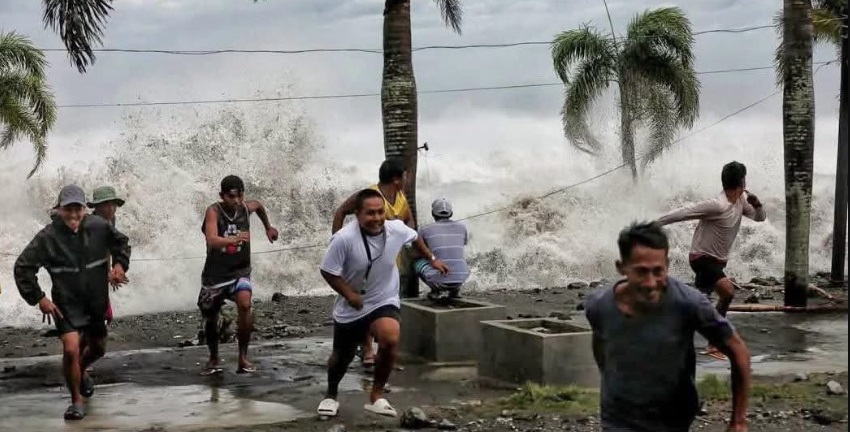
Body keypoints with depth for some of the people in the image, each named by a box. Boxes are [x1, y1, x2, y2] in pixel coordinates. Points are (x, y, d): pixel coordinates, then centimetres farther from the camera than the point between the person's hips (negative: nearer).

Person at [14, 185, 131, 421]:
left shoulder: (99, 226, -11)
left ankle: (81, 372, 55)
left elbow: (122, 242, 10)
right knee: (71, 349, -21)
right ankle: (76, 400, 0)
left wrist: (120, 264, -6)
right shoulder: (47, 237, -19)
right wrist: (38, 298, -14)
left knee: (98, 348, 21)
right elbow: (23, 267, -11)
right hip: (67, 304, -4)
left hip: (97, 301, 4)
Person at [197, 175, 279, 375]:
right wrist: (234, 239, -54)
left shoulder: (247, 207, -6)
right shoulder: (214, 211, -20)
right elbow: (212, 241, -37)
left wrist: (268, 227, 31)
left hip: (240, 271, 1)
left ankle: (243, 358, -15)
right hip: (215, 274, -1)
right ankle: (214, 359, 39)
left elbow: (259, 205, 21)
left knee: (245, 304, -27)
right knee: (210, 319, 13)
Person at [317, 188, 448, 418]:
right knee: (342, 357, 15)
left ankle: (376, 396, -8)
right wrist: (349, 294, -22)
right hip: (350, 308, -1)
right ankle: (331, 395, 47)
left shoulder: (397, 229, -16)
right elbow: (327, 271, -17)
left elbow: (415, 238, 8)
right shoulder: (344, 238, -28)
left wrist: (432, 259, 20)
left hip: (384, 302, 1)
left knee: (390, 339, -29)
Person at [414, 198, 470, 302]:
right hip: (461, 278, 4)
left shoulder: (425, 230, 3)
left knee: (417, 261, 24)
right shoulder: (461, 227, 10)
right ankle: (454, 288, 17)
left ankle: (437, 290, 7)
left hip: (439, 279, -4)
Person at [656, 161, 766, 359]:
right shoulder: (717, 205, -26)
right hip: (703, 258, -10)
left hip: (717, 260, 10)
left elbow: (760, 217, 10)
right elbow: (683, 212, -24)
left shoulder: (741, 201, 1)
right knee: (728, 292, -26)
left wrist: (756, 203, -12)